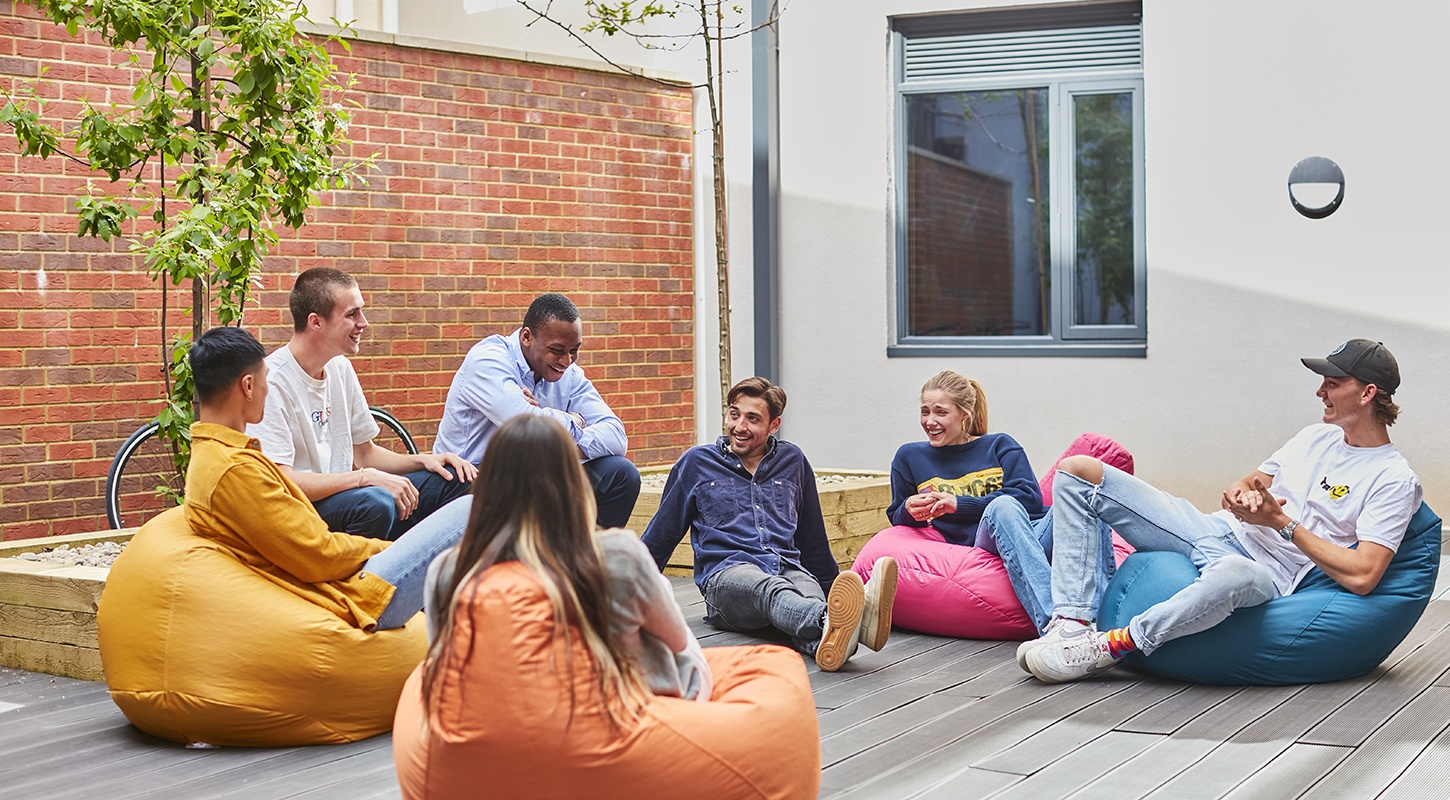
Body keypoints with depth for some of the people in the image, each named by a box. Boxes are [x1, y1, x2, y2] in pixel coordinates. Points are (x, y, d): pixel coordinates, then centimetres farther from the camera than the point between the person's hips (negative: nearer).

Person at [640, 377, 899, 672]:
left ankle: (829, 639, -74)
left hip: (788, 569, 3)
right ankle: (830, 621, -74)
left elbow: (813, 538, 30)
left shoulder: (792, 462, 21)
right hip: (726, 573, -3)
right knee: (771, 590, -41)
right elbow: (662, 532, 22)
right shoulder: (697, 462, 14)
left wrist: (833, 588, 32)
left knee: (811, 598, -38)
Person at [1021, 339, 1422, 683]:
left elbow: (1362, 577, -17)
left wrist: (1281, 522, -14)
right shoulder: (1318, 436, 17)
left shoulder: (1394, 479, -6)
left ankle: (1107, 647, -29)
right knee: (1076, 471, -2)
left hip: (1266, 570, -8)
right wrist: (1240, 491, -2)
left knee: (1232, 575, -50)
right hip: (1216, 529, 8)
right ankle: (1071, 625, -17)